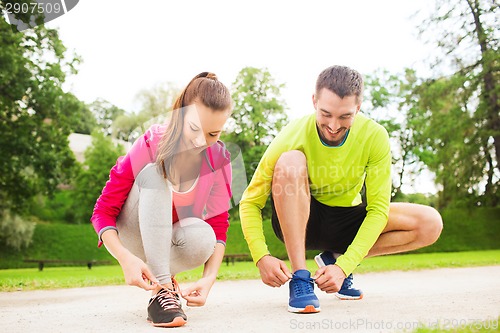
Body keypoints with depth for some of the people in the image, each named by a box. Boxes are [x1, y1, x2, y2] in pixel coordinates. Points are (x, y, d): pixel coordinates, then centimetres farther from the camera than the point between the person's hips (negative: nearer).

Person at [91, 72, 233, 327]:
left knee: (201, 237, -35)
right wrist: (125, 258, -37)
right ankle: (161, 290, -32)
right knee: (154, 172, -30)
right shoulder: (149, 147, -22)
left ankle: (165, 279, -2)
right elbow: (102, 213, -19)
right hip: (133, 239, -2)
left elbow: (218, 225, -11)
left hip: (172, 244, 2)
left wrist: (209, 277, -29)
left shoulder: (219, 158, -13)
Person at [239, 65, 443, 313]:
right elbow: (250, 203, -19)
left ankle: (335, 257, -4)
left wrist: (344, 265, -28)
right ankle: (299, 277, -28)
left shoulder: (374, 137, -19)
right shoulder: (293, 137, -24)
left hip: (345, 222, 3)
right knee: (290, 161, -34)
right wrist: (262, 257, -34)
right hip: (298, 221, -2)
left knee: (430, 223, -16)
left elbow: (378, 209, -18)